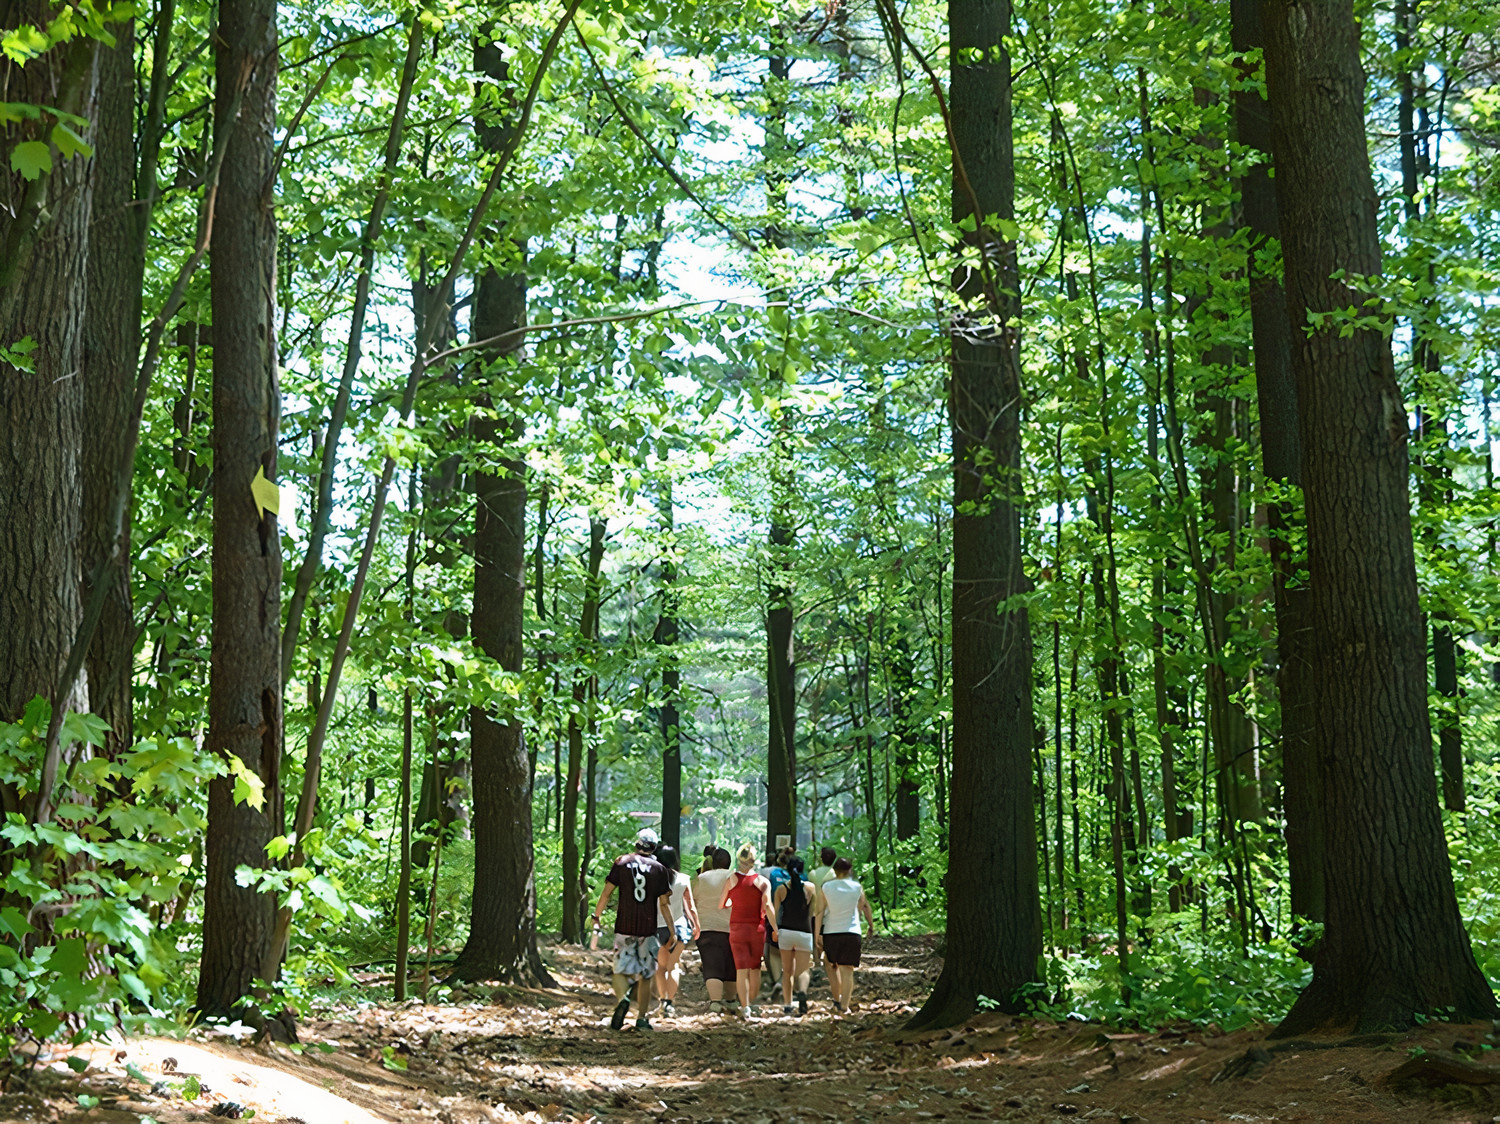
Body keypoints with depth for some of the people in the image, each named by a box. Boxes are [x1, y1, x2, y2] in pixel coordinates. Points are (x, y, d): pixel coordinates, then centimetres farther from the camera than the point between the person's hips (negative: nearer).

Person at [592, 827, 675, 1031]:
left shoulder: (622, 863, 2)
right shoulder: (659, 869, 2)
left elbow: (606, 893, -1)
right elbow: (664, 904, 1)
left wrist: (597, 917, 9)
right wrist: (672, 931, 8)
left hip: (624, 927, 0)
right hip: (648, 929, 0)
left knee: (622, 970, 7)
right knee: (645, 976, 10)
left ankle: (622, 998, -23)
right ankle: (642, 1018, 10)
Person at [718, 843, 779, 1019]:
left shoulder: (731, 880, -1)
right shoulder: (763, 882, -4)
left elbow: (721, 905, 6)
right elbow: (768, 907, -13)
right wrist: (775, 929, -8)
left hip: (737, 928, 0)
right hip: (757, 929, 0)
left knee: (741, 969, -1)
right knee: (755, 968, 14)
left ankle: (745, 1007, -8)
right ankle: (752, 1005, 21)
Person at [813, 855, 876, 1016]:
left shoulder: (826, 888, -1)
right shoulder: (857, 887, 1)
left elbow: (819, 912, -4)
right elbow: (865, 907, 11)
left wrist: (817, 934, -1)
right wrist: (871, 925, 25)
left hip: (830, 933, 0)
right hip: (852, 933, 0)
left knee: (832, 966, 19)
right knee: (847, 970, 0)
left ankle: (837, 1000, 20)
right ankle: (844, 1006, -7)